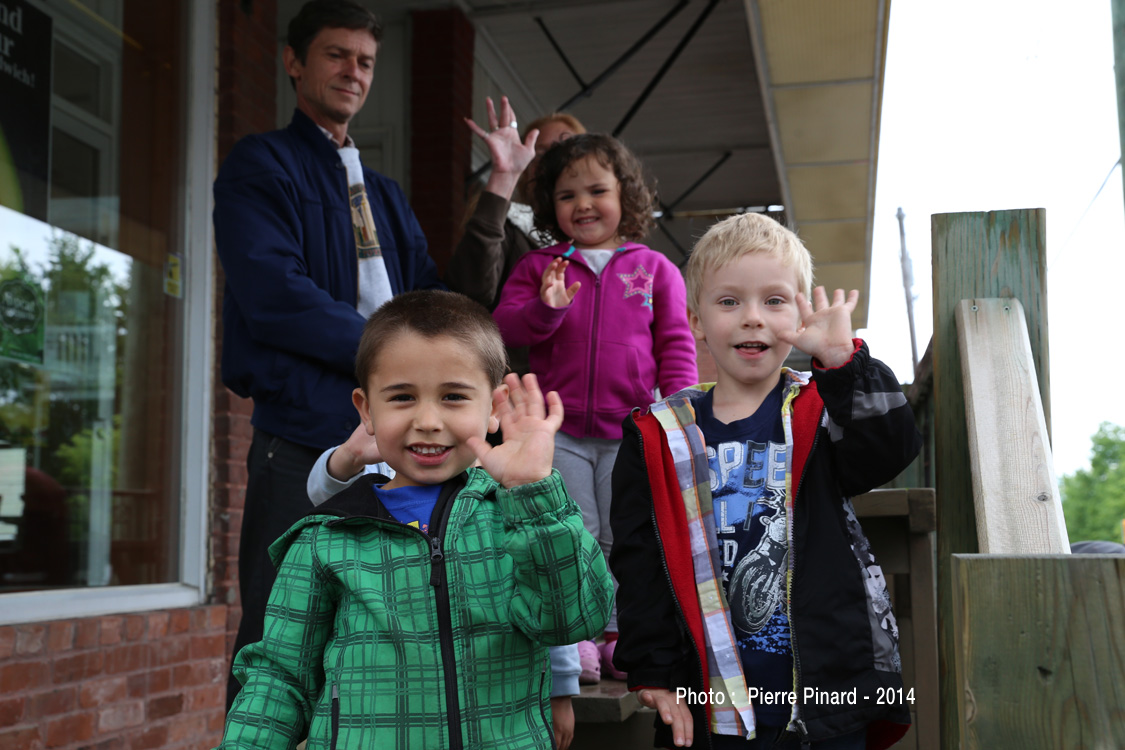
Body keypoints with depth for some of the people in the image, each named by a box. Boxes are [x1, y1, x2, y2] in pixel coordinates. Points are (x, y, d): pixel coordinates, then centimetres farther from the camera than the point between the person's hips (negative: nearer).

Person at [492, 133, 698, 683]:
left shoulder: (654, 268, 8)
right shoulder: (538, 266, 9)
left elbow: (676, 343, 7)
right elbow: (505, 325, -1)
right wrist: (545, 308, -20)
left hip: (632, 430, 0)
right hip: (558, 430, 0)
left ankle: (622, 637, 14)